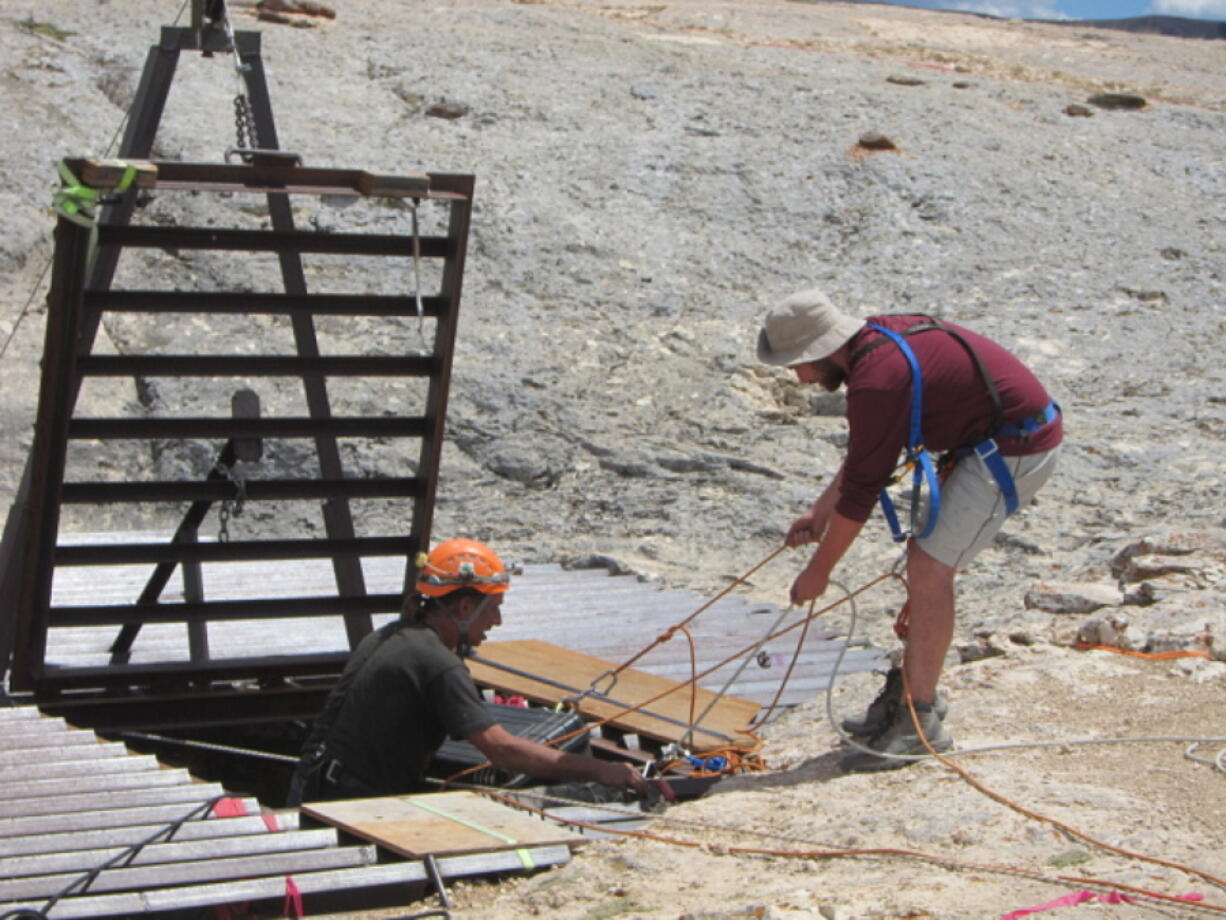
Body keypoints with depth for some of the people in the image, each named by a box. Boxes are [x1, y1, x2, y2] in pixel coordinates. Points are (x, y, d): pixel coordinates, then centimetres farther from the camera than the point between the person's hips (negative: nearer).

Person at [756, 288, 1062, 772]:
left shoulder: (876, 378, -24)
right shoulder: (876, 340, 6)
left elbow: (862, 487, -18)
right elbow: (862, 456, 20)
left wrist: (818, 570, -8)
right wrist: (820, 511, 18)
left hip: (1016, 449, -10)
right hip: (986, 438, 10)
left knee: (929, 568, -10)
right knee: (925, 560, 14)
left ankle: (920, 720, -4)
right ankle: (909, 691, 25)